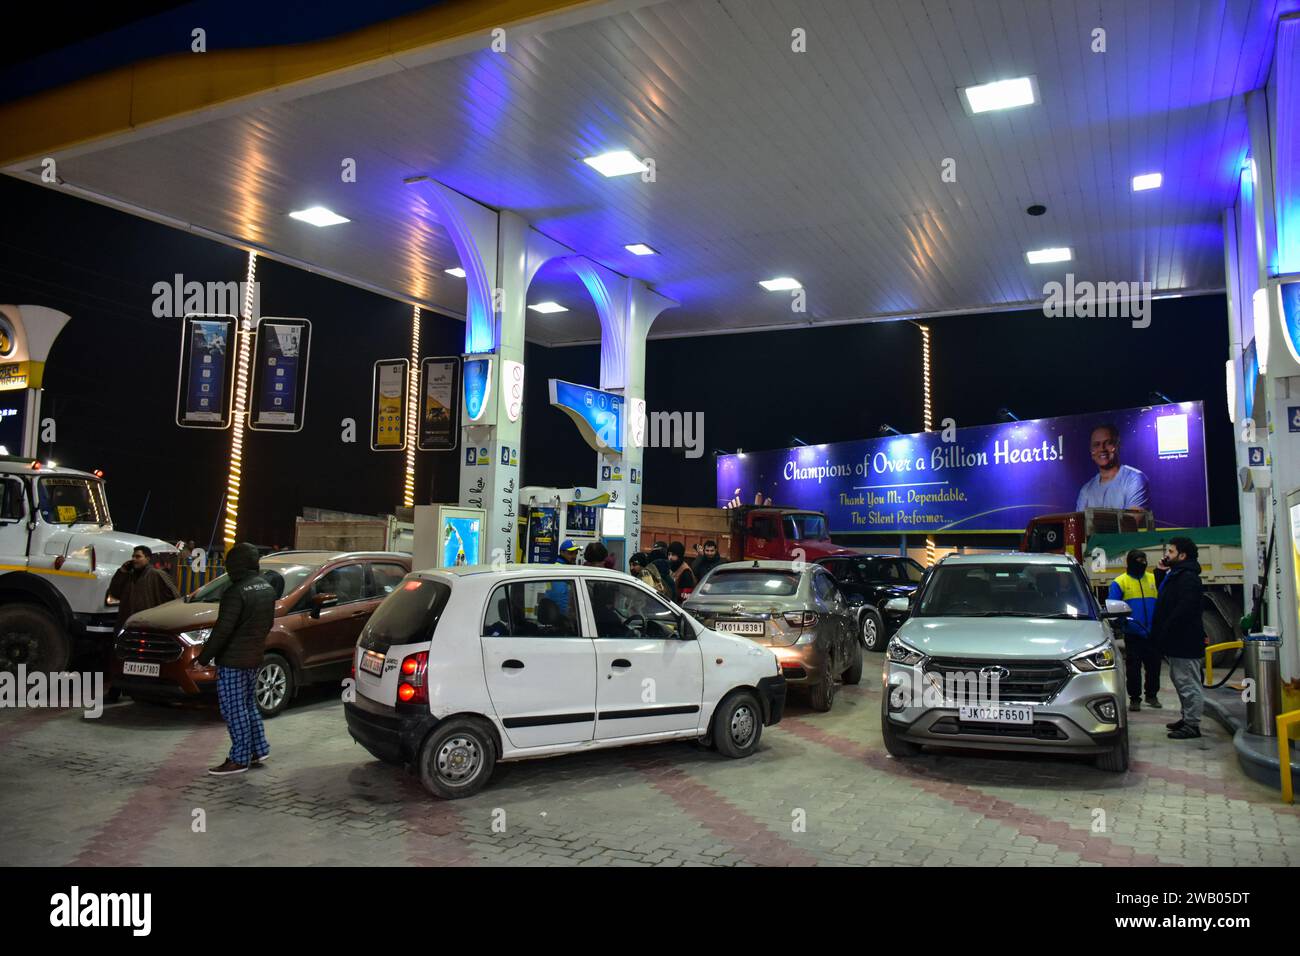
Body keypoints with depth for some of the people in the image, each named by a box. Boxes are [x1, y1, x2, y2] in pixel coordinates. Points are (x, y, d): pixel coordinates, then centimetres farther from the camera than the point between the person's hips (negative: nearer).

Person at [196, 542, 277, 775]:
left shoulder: (236, 592, -20)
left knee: (234, 709, 0)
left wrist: (203, 657, -14)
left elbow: (222, 629, -22)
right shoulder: (267, 587, 8)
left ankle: (239, 759, 6)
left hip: (232, 660, -9)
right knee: (248, 704, 20)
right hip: (255, 657, 9)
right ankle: (259, 750, 24)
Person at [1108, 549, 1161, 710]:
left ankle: (1152, 695, 28)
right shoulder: (1119, 582, -2)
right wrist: (1122, 619, -20)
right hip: (1132, 635, -3)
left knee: (1154, 666, 12)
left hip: (1153, 633, 3)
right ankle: (1134, 698, 13)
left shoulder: (1154, 579, 7)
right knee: (1133, 668, 3)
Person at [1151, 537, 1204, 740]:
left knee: (1188, 682, -6)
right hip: (1178, 641, 11)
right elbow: (1166, 604, 26)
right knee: (1180, 680, 17)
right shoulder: (1176, 576, 17)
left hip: (1186, 641, -11)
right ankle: (1187, 718, 26)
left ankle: (1192, 724, -2)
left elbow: (1183, 610, -24)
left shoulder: (1188, 578, -16)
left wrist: (1165, 632, -21)